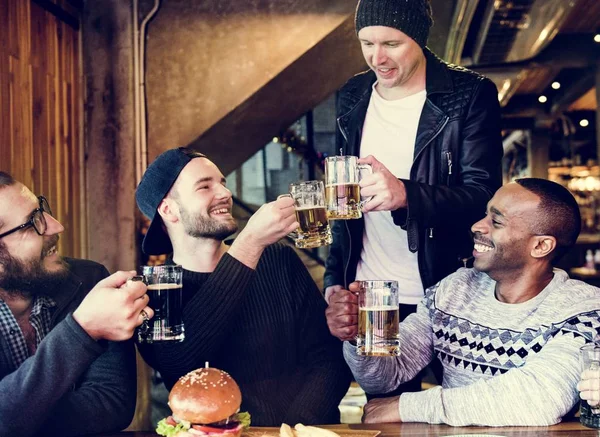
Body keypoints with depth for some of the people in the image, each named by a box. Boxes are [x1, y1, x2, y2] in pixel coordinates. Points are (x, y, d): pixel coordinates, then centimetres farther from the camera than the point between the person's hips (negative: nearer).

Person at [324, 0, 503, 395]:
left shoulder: (470, 95, -9)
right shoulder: (353, 98, 6)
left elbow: (484, 195, -16)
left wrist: (406, 195, -34)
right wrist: (335, 277, 6)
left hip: (441, 295, -4)